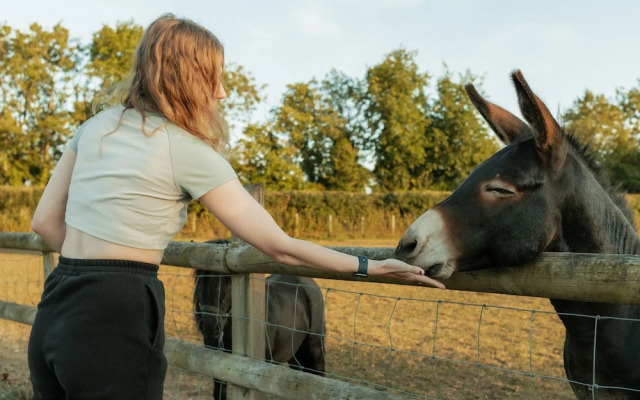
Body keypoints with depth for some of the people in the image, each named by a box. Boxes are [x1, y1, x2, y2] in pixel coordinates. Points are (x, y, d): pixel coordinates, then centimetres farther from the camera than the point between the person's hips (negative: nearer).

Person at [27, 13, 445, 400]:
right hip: (117, 319, -7)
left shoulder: (96, 127, 8)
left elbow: (46, 221, 13)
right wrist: (369, 266, -2)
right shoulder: (189, 152, -11)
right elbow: (280, 246, -10)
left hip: (55, 312, 7)